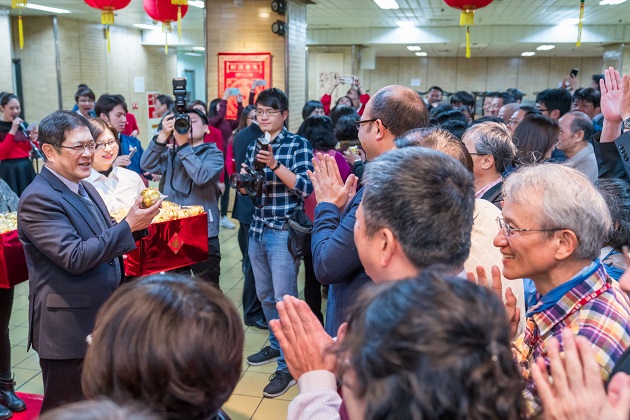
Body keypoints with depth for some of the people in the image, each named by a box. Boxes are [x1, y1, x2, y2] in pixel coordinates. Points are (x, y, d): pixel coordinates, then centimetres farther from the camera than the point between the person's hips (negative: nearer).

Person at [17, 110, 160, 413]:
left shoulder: (83, 188, 9)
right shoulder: (38, 199, -20)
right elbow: (75, 257, -26)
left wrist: (136, 223, -5)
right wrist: (128, 226, -27)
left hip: (101, 322, 9)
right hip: (68, 330, -9)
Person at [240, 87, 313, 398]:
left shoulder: (298, 145, -6)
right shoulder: (254, 147, 11)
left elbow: (306, 187, -15)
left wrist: (275, 165, -24)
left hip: (284, 231, -7)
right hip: (257, 228, 7)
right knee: (265, 295, 17)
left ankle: (288, 366, 7)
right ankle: (276, 345, 36)